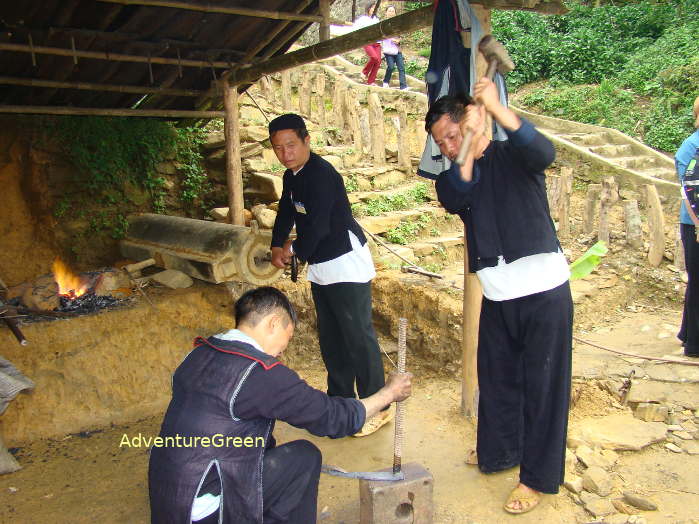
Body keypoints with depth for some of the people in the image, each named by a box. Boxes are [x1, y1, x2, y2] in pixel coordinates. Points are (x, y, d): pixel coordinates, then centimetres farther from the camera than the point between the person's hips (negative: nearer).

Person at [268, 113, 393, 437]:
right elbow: (286, 213, 17)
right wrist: (277, 246, 0)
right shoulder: (291, 176, 10)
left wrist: (295, 250, -8)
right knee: (330, 337, 17)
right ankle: (340, 398, 32)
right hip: (320, 267, 10)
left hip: (346, 265, -10)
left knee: (358, 337, -4)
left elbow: (318, 227, -25)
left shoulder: (321, 174, -20)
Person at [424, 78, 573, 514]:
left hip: (543, 290, -5)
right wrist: (469, 147, -24)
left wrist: (497, 108, -35)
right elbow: (455, 200, -15)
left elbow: (543, 152, -26)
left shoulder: (512, 155, -3)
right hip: (496, 296, 5)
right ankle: (499, 451, 37)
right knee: (496, 378, 17)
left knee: (542, 383, 3)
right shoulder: (452, 176, 8)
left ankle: (539, 476, 17)